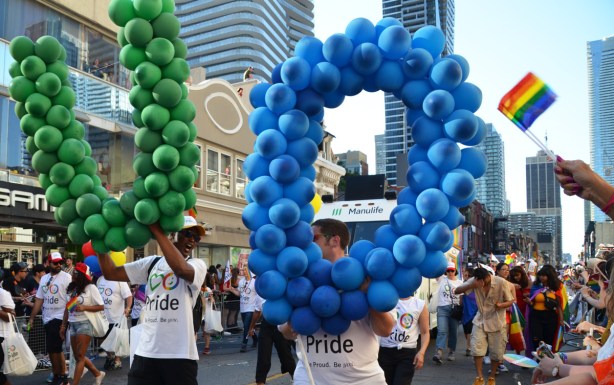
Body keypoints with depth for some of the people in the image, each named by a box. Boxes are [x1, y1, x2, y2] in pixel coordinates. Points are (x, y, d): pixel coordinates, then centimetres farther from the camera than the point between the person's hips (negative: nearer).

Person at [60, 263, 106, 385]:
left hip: (85, 324, -7)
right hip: (73, 324, 7)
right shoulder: (72, 288, 10)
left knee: (80, 356, -4)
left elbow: (101, 306, -9)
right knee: (77, 356, 12)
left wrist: (84, 307, -19)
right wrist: (63, 325, 13)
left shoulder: (91, 288, -9)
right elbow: (67, 308, 14)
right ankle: (98, 374, 31)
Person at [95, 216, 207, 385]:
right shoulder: (151, 263, 9)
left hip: (180, 355, -3)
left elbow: (181, 269, -25)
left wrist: (156, 230, -23)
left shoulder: (198, 265, -2)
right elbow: (111, 273, 10)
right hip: (146, 352, 3)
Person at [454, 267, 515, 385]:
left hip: (496, 322, -1)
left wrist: (501, 305, -32)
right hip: (480, 321, 1)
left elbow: (510, 301, -8)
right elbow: (456, 291, -16)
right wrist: (472, 285, -35)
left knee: (496, 352, 6)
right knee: (477, 349, -7)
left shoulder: (501, 282, -18)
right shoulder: (474, 281, -13)